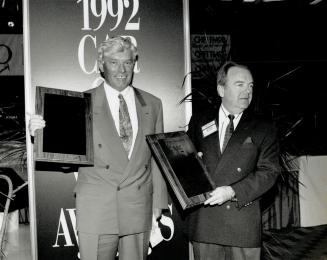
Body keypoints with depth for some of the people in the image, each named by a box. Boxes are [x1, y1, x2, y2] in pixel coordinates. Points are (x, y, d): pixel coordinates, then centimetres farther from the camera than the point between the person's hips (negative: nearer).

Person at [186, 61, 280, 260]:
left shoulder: (264, 129, 6)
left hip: (243, 221, -1)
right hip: (204, 220, 1)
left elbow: (269, 172, -3)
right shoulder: (199, 122, 11)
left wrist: (232, 191, -16)